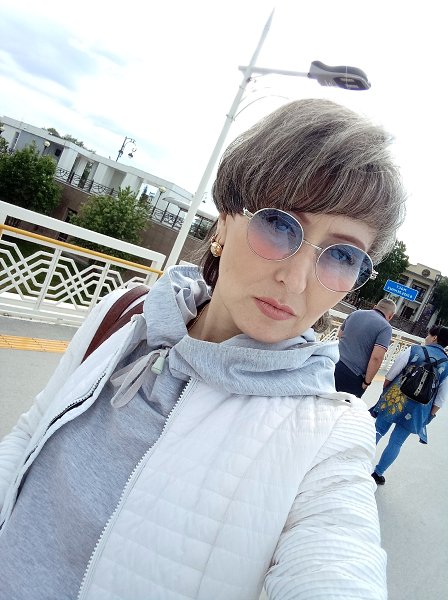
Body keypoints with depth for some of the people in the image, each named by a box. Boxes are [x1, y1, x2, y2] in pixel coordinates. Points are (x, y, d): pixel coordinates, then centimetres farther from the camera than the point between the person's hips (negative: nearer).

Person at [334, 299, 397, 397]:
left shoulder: (356, 313, 9)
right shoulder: (385, 327, -8)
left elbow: (339, 335, 22)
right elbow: (376, 357, -18)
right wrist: (367, 382, -8)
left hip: (335, 364, 5)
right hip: (353, 375, -5)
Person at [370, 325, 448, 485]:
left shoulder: (414, 350, -5)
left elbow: (390, 375, -5)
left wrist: (385, 392, 11)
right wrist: (429, 416, 13)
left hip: (394, 400, -1)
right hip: (417, 411, 2)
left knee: (378, 431, 13)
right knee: (396, 442, 13)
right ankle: (378, 473, 21)